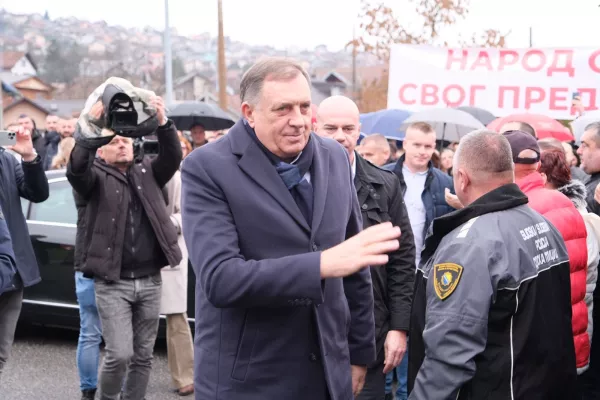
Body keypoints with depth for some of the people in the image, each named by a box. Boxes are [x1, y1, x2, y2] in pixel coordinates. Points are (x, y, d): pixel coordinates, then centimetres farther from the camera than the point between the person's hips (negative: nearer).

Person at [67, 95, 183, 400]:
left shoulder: (146, 173, 13)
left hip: (150, 281, 4)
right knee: (119, 354, -8)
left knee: (143, 356, 10)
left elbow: (172, 158, -5)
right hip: (112, 283, -4)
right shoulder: (95, 178, 2)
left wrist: (163, 123, -22)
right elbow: (76, 169, -20)